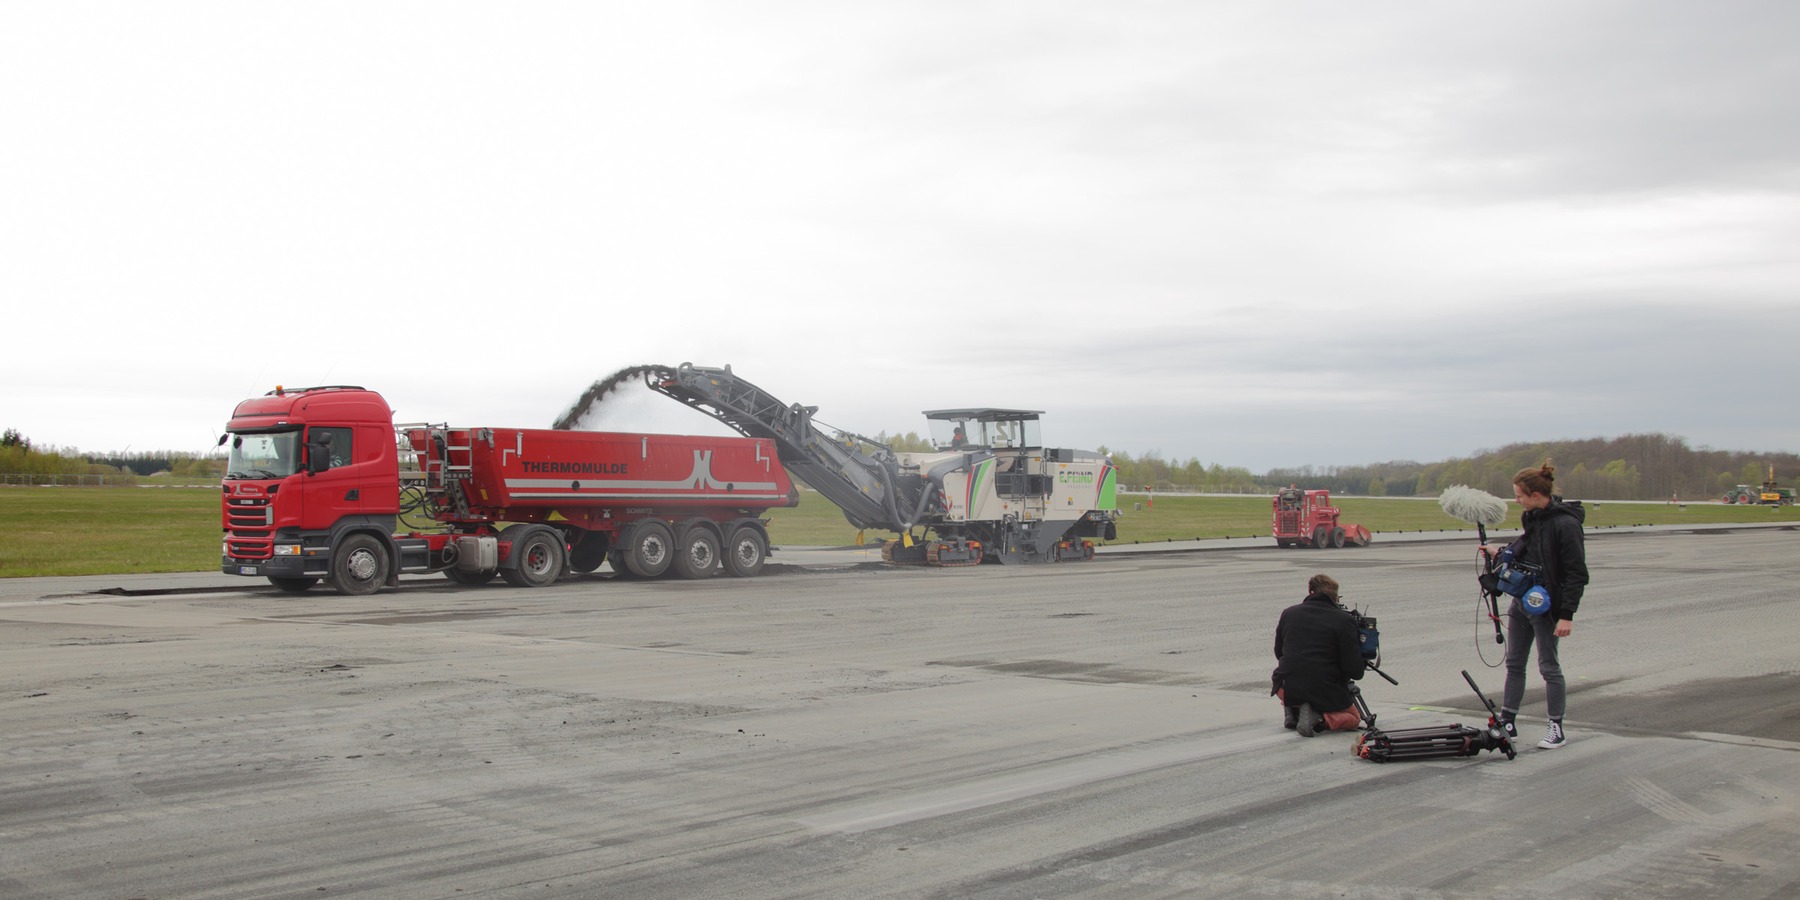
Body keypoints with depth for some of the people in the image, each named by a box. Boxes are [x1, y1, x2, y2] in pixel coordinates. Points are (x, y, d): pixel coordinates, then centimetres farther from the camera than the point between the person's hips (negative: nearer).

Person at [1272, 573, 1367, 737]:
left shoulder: (1288, 613, 5)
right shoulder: (1344, 620, -6)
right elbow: (1355, 671, -8)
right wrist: (1362, 664, 16)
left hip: (1288, 690, 4)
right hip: (1326, 691, -4)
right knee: (1353, 719, 21)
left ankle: (1292, 710, 8)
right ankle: (1318, 717, -10)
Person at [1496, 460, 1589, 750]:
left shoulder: (1565, 524, -19)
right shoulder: (1532, 517, 6)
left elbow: (1577, 574, -18)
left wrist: (1567, 614, -20)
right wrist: (1503, 553, 8)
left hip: (1545, 606, -9)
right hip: (1521, 600, 9)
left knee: (1549, 666, 1)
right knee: (1514, 663, 13)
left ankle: (1557, 729, 13)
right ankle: (1507, 722, 21)